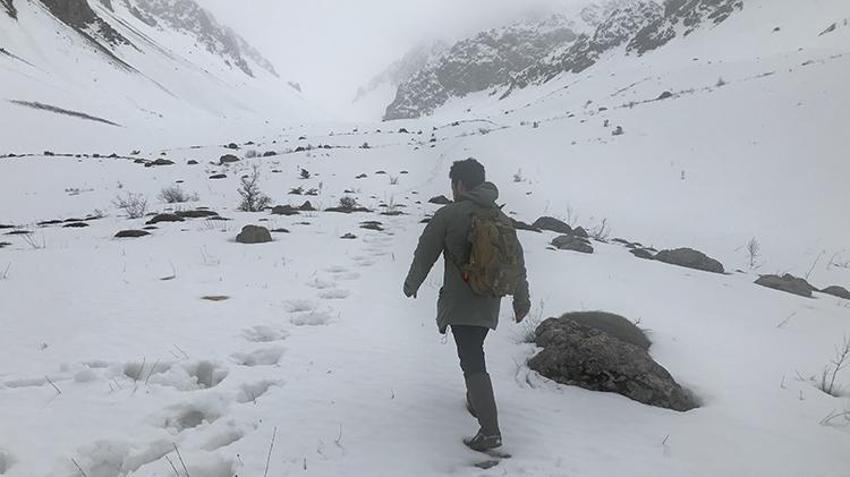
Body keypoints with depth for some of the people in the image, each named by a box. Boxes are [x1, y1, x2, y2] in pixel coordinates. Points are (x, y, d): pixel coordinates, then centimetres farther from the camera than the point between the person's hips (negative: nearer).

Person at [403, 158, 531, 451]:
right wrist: (521, 300, 20)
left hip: (460, 304, -6)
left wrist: (412, 284, 13)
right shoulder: (502, 219, 8)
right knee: (474, 355, 26)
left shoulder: (449, 214, -9)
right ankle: (475, 402, 38)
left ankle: (490, 430, -9)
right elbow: (517, 262, 11)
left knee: (473, 364, -6)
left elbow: (425, 253, -3)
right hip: (490, 304, 6)